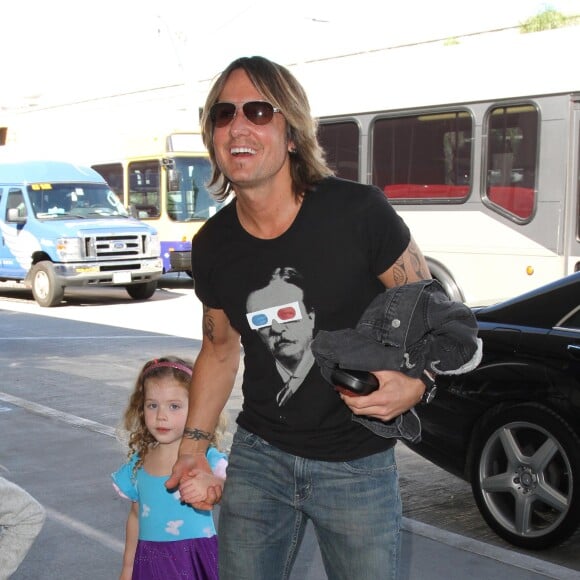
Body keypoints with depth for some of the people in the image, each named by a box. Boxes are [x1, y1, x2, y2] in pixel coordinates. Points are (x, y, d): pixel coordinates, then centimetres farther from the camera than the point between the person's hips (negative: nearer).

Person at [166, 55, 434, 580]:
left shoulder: (357, 212, -17)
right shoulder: (213, 245, -4)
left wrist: (414, 385, -26)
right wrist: (195, 442, 4)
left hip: (358, 466, -3)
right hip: (259, 456, 3)